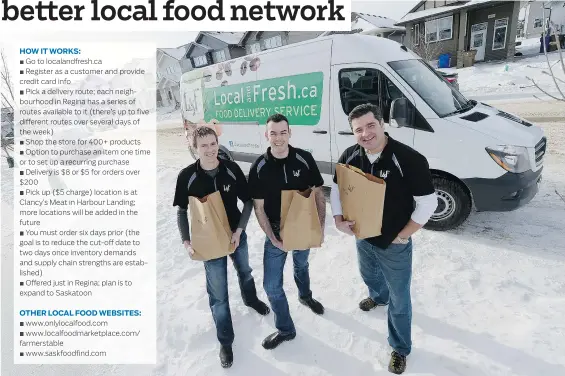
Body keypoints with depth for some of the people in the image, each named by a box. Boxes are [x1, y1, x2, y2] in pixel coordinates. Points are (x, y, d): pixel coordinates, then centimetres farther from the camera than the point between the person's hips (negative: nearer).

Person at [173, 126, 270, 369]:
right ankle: (225, 342, 26)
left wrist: (239, 230, -16)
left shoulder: (232, 169, -14)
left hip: (236, 235, 2)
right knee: (218, 294, 6)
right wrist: (186, 242, -13)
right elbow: (181, 211, -5)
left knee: (244, 271, 28)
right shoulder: (187, 176, -16)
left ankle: (250, 299, 61)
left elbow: (248, 202, -6)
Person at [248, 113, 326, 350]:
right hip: (276, 232, -1)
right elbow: (258, 208, -9)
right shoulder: (259, 167, -14)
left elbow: (318, 194, -4)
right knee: (272, 285, 3)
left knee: (301, 265, 28)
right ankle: (285, 329, 28)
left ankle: (305, 296, 61)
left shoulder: (304, 159, -14)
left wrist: (320, 226, -9)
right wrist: (272, 237, -15)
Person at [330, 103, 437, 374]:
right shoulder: (349, 156, -10)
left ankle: (400, 349, 36)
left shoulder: (409, 159, -27)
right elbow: (336, 189, 4)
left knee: (399, 299, 12)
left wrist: (403, 235, -15)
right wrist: (338, 220, -7)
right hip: (363, 237, 5)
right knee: (369, 276, 33)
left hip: (395, 244, -5)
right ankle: (379, 297, 68)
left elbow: (428, 203, -20)